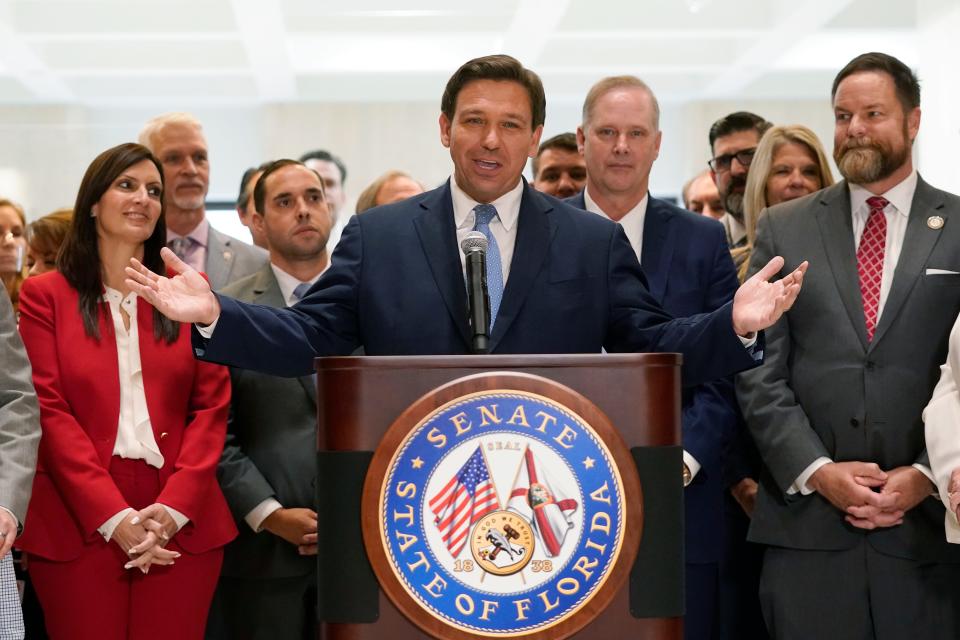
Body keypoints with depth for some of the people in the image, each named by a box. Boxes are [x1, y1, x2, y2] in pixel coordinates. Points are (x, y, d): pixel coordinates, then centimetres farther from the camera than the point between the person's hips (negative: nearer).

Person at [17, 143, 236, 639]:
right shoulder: (45, 295, 5)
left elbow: (212, 405, 5)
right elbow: (49, 410, -3)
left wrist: (174, 507, -9)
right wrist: (112, 515, -13)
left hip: (182, 523, 2)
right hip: (78, 523, -1)